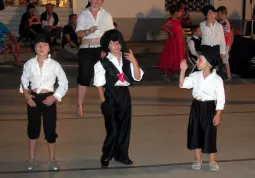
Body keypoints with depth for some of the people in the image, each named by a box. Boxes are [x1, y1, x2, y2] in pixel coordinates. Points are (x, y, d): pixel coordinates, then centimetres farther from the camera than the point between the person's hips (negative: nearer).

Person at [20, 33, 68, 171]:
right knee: (33, 128, 11)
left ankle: (52, 159, 18)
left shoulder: (54, 65, -7)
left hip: (48, 98, -1)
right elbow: (24, 80, 9)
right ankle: (31, 158, 25)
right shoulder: (29, 64, -3)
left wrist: (55, 97, -10)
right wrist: (26, 95, -5)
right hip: (33, 98, 1)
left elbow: (64, 83, -1)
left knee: (50, 129, 3)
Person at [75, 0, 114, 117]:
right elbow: (78, 33, -7)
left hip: (102, 49, 1)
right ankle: (79, 106, 4)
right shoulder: (83, 15, 2)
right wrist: (88, 31, -27)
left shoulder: (106, 15, 4)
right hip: (86, 49, -1)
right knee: (84, 76, -3)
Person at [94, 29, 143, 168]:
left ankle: (121, 155, 27)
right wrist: (103, 102, -8)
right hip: (110, 96, -5)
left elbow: (137, 78, -2)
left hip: (124, 95, 5)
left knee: (124, 127, 11)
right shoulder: (103, 63, -9)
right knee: (112, 129, -5)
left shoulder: (127, 60, 3)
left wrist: (134, 62, -14)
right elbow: (99, 85, -5)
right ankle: (106, 157, 15)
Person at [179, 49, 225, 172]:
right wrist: (183, 70, -15)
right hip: (196, 106, 4)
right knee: (195, 133, 10)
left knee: (210, 134, 4)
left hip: (209, 108, -4)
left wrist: (218, 115, -12)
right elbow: (182, 84, -3)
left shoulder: (217, 79, -13)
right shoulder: (195, 76, -1)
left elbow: (220, 99, -9)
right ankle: (197, 160, 25)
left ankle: (212, 161, 21)